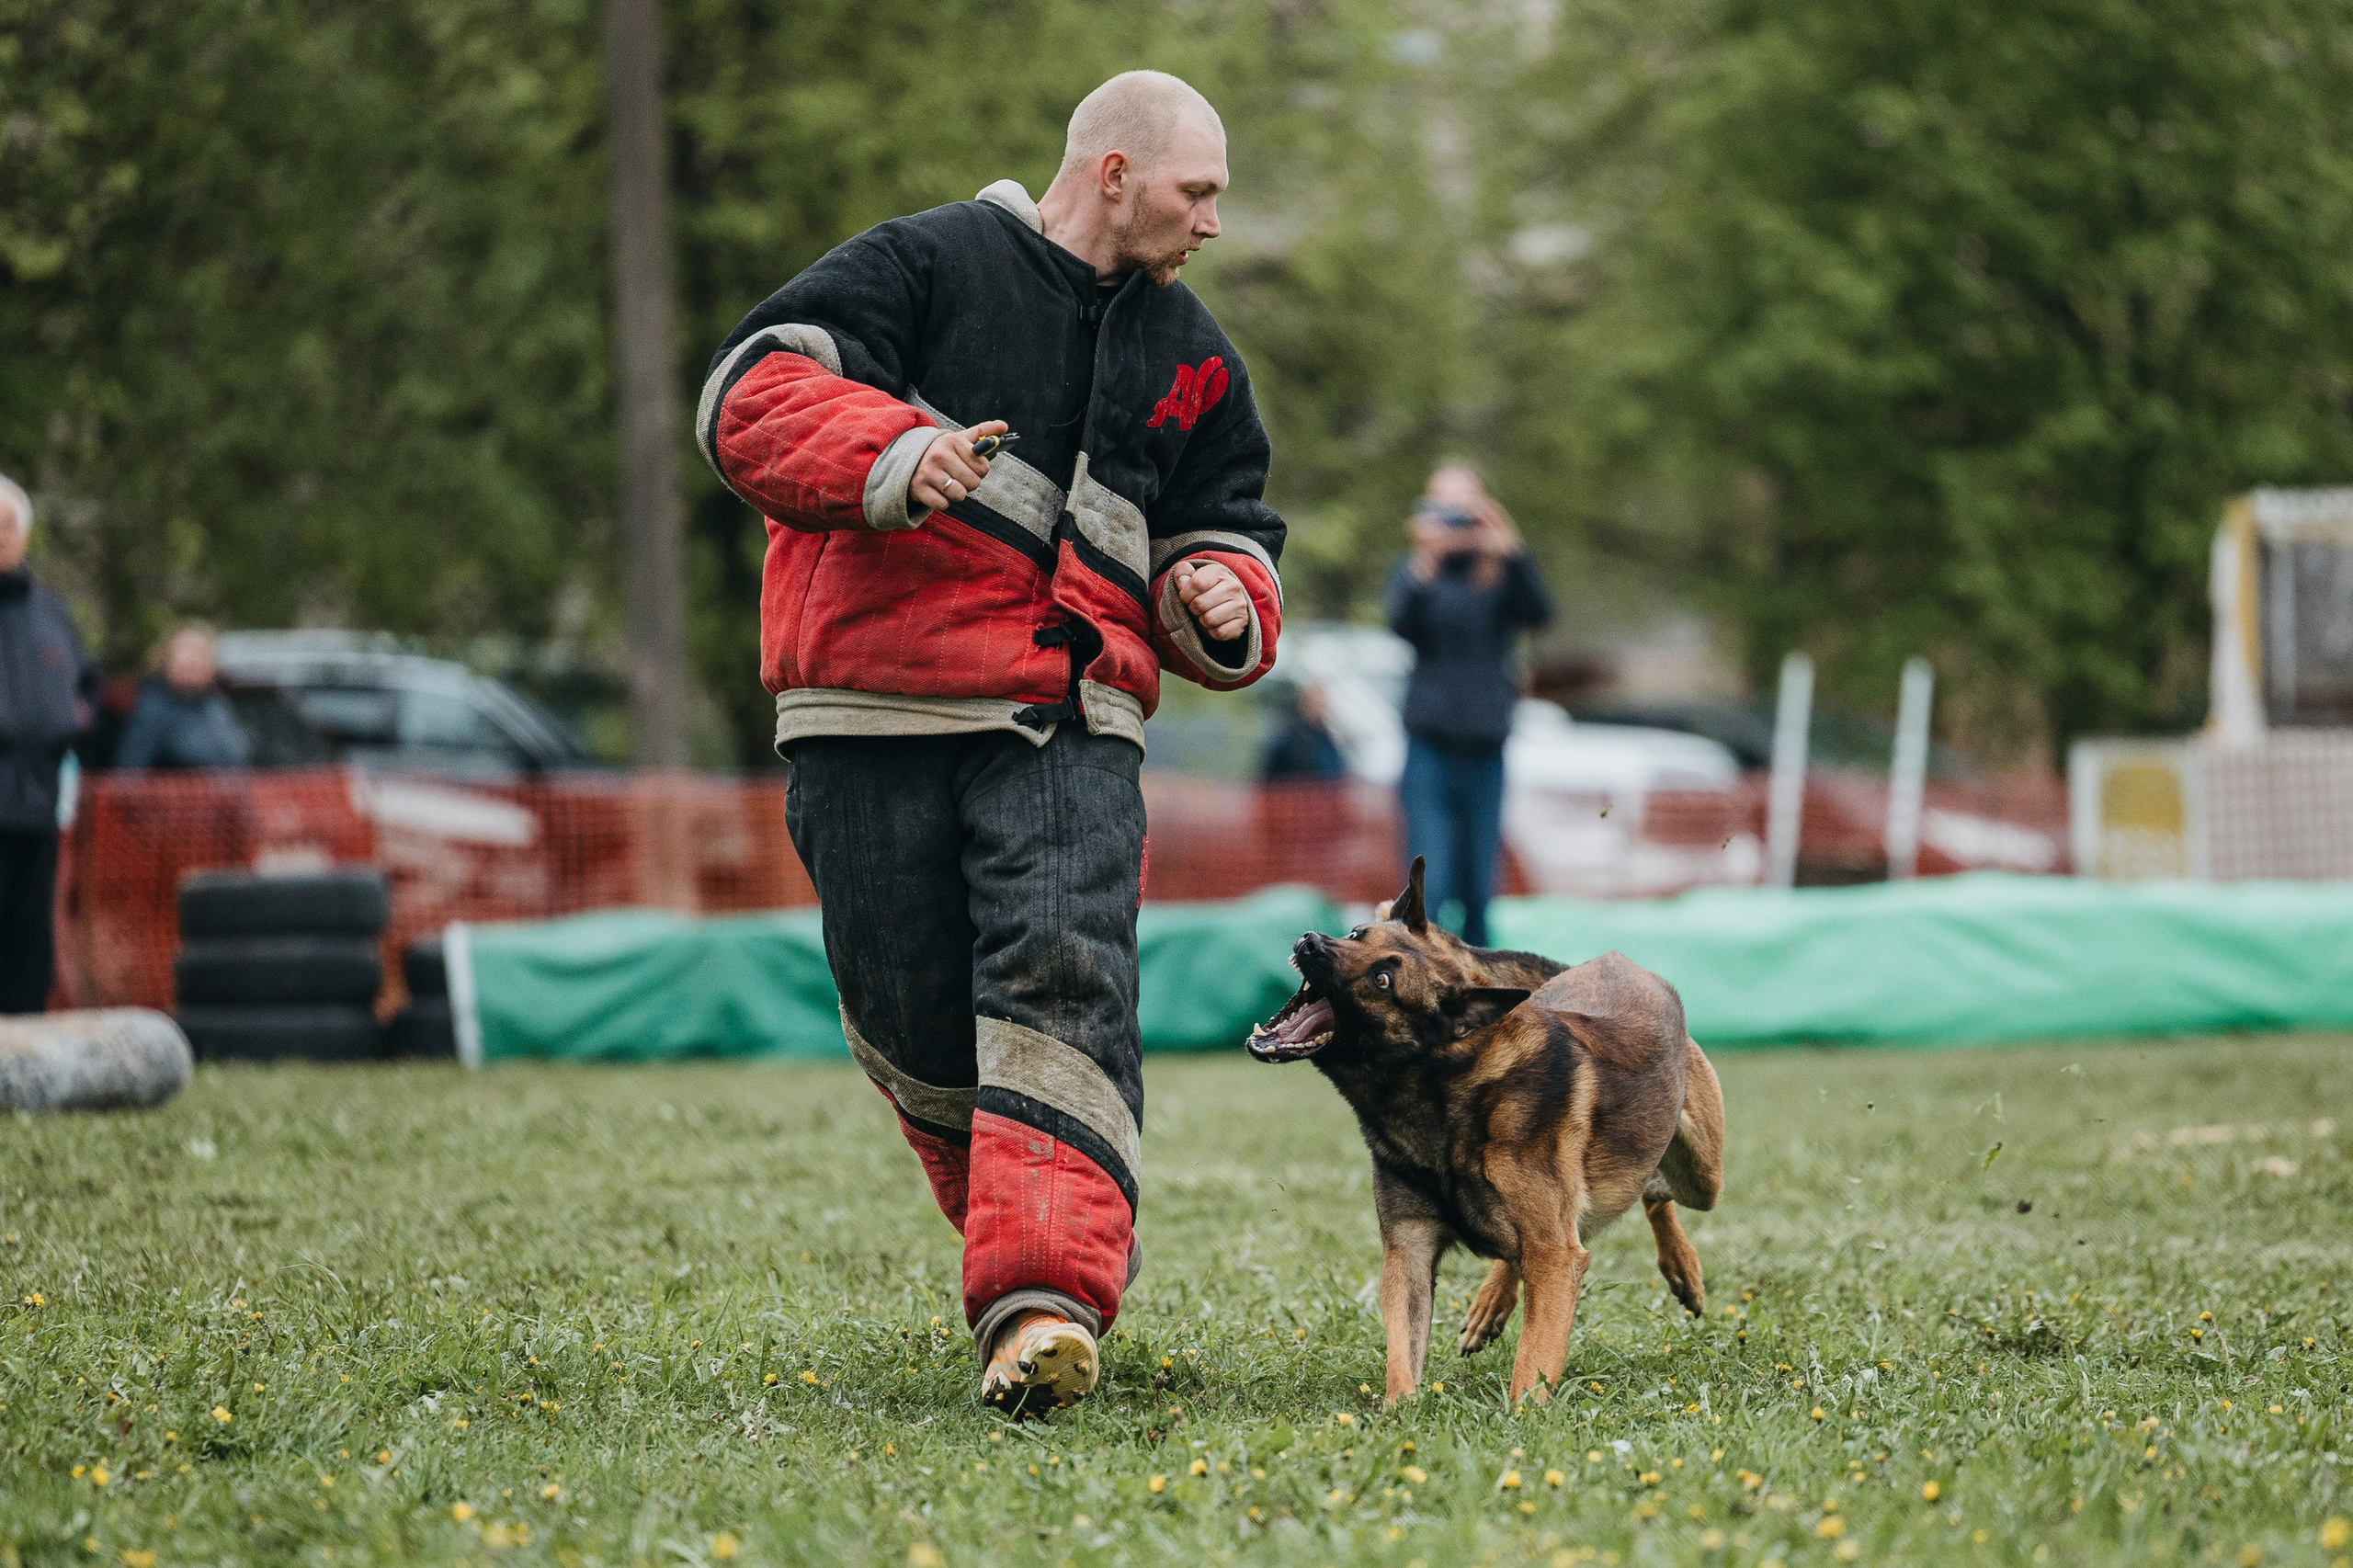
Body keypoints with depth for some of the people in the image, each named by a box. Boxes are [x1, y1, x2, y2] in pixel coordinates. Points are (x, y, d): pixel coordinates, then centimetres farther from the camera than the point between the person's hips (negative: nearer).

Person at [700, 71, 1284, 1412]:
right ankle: (1037, 1220, 26)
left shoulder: (1193, 359, 19)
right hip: (875, 708, -2)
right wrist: (892, 456, -27)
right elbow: (751, 397, -8)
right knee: (912, 1008, 1)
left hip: (1069, 722, 2)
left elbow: (1226, 529, 29)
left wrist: (1225, 608, 4)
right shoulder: (926, 266, 1)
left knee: (1064, 976, -19)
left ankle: (1046, 1299, -28)